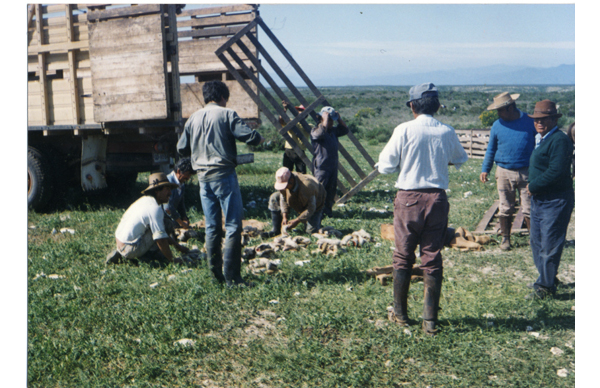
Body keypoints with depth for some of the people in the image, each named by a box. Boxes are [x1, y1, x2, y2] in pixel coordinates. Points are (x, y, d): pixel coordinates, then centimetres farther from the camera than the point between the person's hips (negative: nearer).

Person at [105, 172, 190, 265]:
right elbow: (160, 239, -19)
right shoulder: (155, 208, -17)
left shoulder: (145, 200, 14)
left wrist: (176, 245, 24)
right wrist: (172, 259, -8)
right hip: (131, 249, -9)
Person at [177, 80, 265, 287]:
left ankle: (216, 274, 15)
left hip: (202, 176, 6)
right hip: (223, 174, -6)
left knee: (212, 227, 12)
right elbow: (249, 136, -14)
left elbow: (181, 149, 14)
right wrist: (260, 138, 8)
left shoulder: (193, 118, 11)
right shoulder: (226, 114, -5)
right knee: (233, 225, -3)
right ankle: (231, 276, -6)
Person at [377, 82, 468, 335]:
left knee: (403, 257, 11)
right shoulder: (447, 132, 0)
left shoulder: (404, 130, -10)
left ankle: (400, 314, 22)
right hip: (437, 199, 2)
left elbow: (386, 166, -6)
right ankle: (430, 320, 9)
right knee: (433, 259, 7)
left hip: (409, 199, -2)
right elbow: (460, 159, 19)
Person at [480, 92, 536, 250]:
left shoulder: (530, 122, -1)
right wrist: (485, 169, 5)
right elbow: (491, 150, 12)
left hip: (526, 172, -1)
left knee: (529, 208, 0)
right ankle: (505, 238, 20)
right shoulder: (497, 125, 3)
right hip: (504, 172, 1)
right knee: (505, 208, 7)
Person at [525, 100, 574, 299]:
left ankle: (546, 287, 6)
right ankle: (548, 280, 31)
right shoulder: (540, 139, 15)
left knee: (549, 245, -3)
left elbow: (556, 172, -25)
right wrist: (533, 186, 6)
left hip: (555, 201, -10)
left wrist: (533, 186, -15)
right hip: (540, 199, 10)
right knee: (536, 242, 17)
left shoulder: (559, 140, -17)